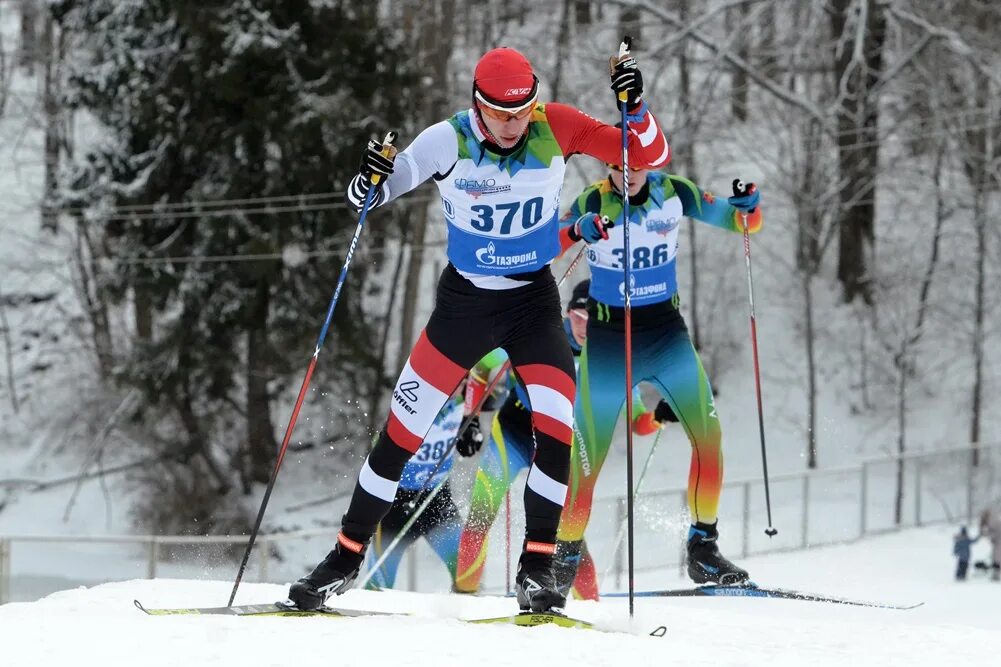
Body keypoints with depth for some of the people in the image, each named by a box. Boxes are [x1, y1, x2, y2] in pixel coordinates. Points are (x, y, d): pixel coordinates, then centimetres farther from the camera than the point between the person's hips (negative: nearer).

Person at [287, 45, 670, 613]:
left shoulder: (555, 129, -14)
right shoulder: (448, 142, -18)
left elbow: (652, 158, -12)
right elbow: (370, 196, -14)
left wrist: (635, 108, -31)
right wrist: (369, 184, -38)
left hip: (534, 302, 1)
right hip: (464, 303, 0)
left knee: (557, 429, -17)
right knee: (406, 429, -1)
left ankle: (537, 567, -4)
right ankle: (347, 556, 13)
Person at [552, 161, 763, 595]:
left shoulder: (674, 194, -4)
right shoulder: (594, 202, -12)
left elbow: (743, 222, 4)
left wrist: (748, 204, -19)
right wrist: (577, 231, -43)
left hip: (666, 331, 3)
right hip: (608, 336, -3)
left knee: (708, 433, -12)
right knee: (588, 456, -3)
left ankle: (702, 550, -1)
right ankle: (566, 556, 16)